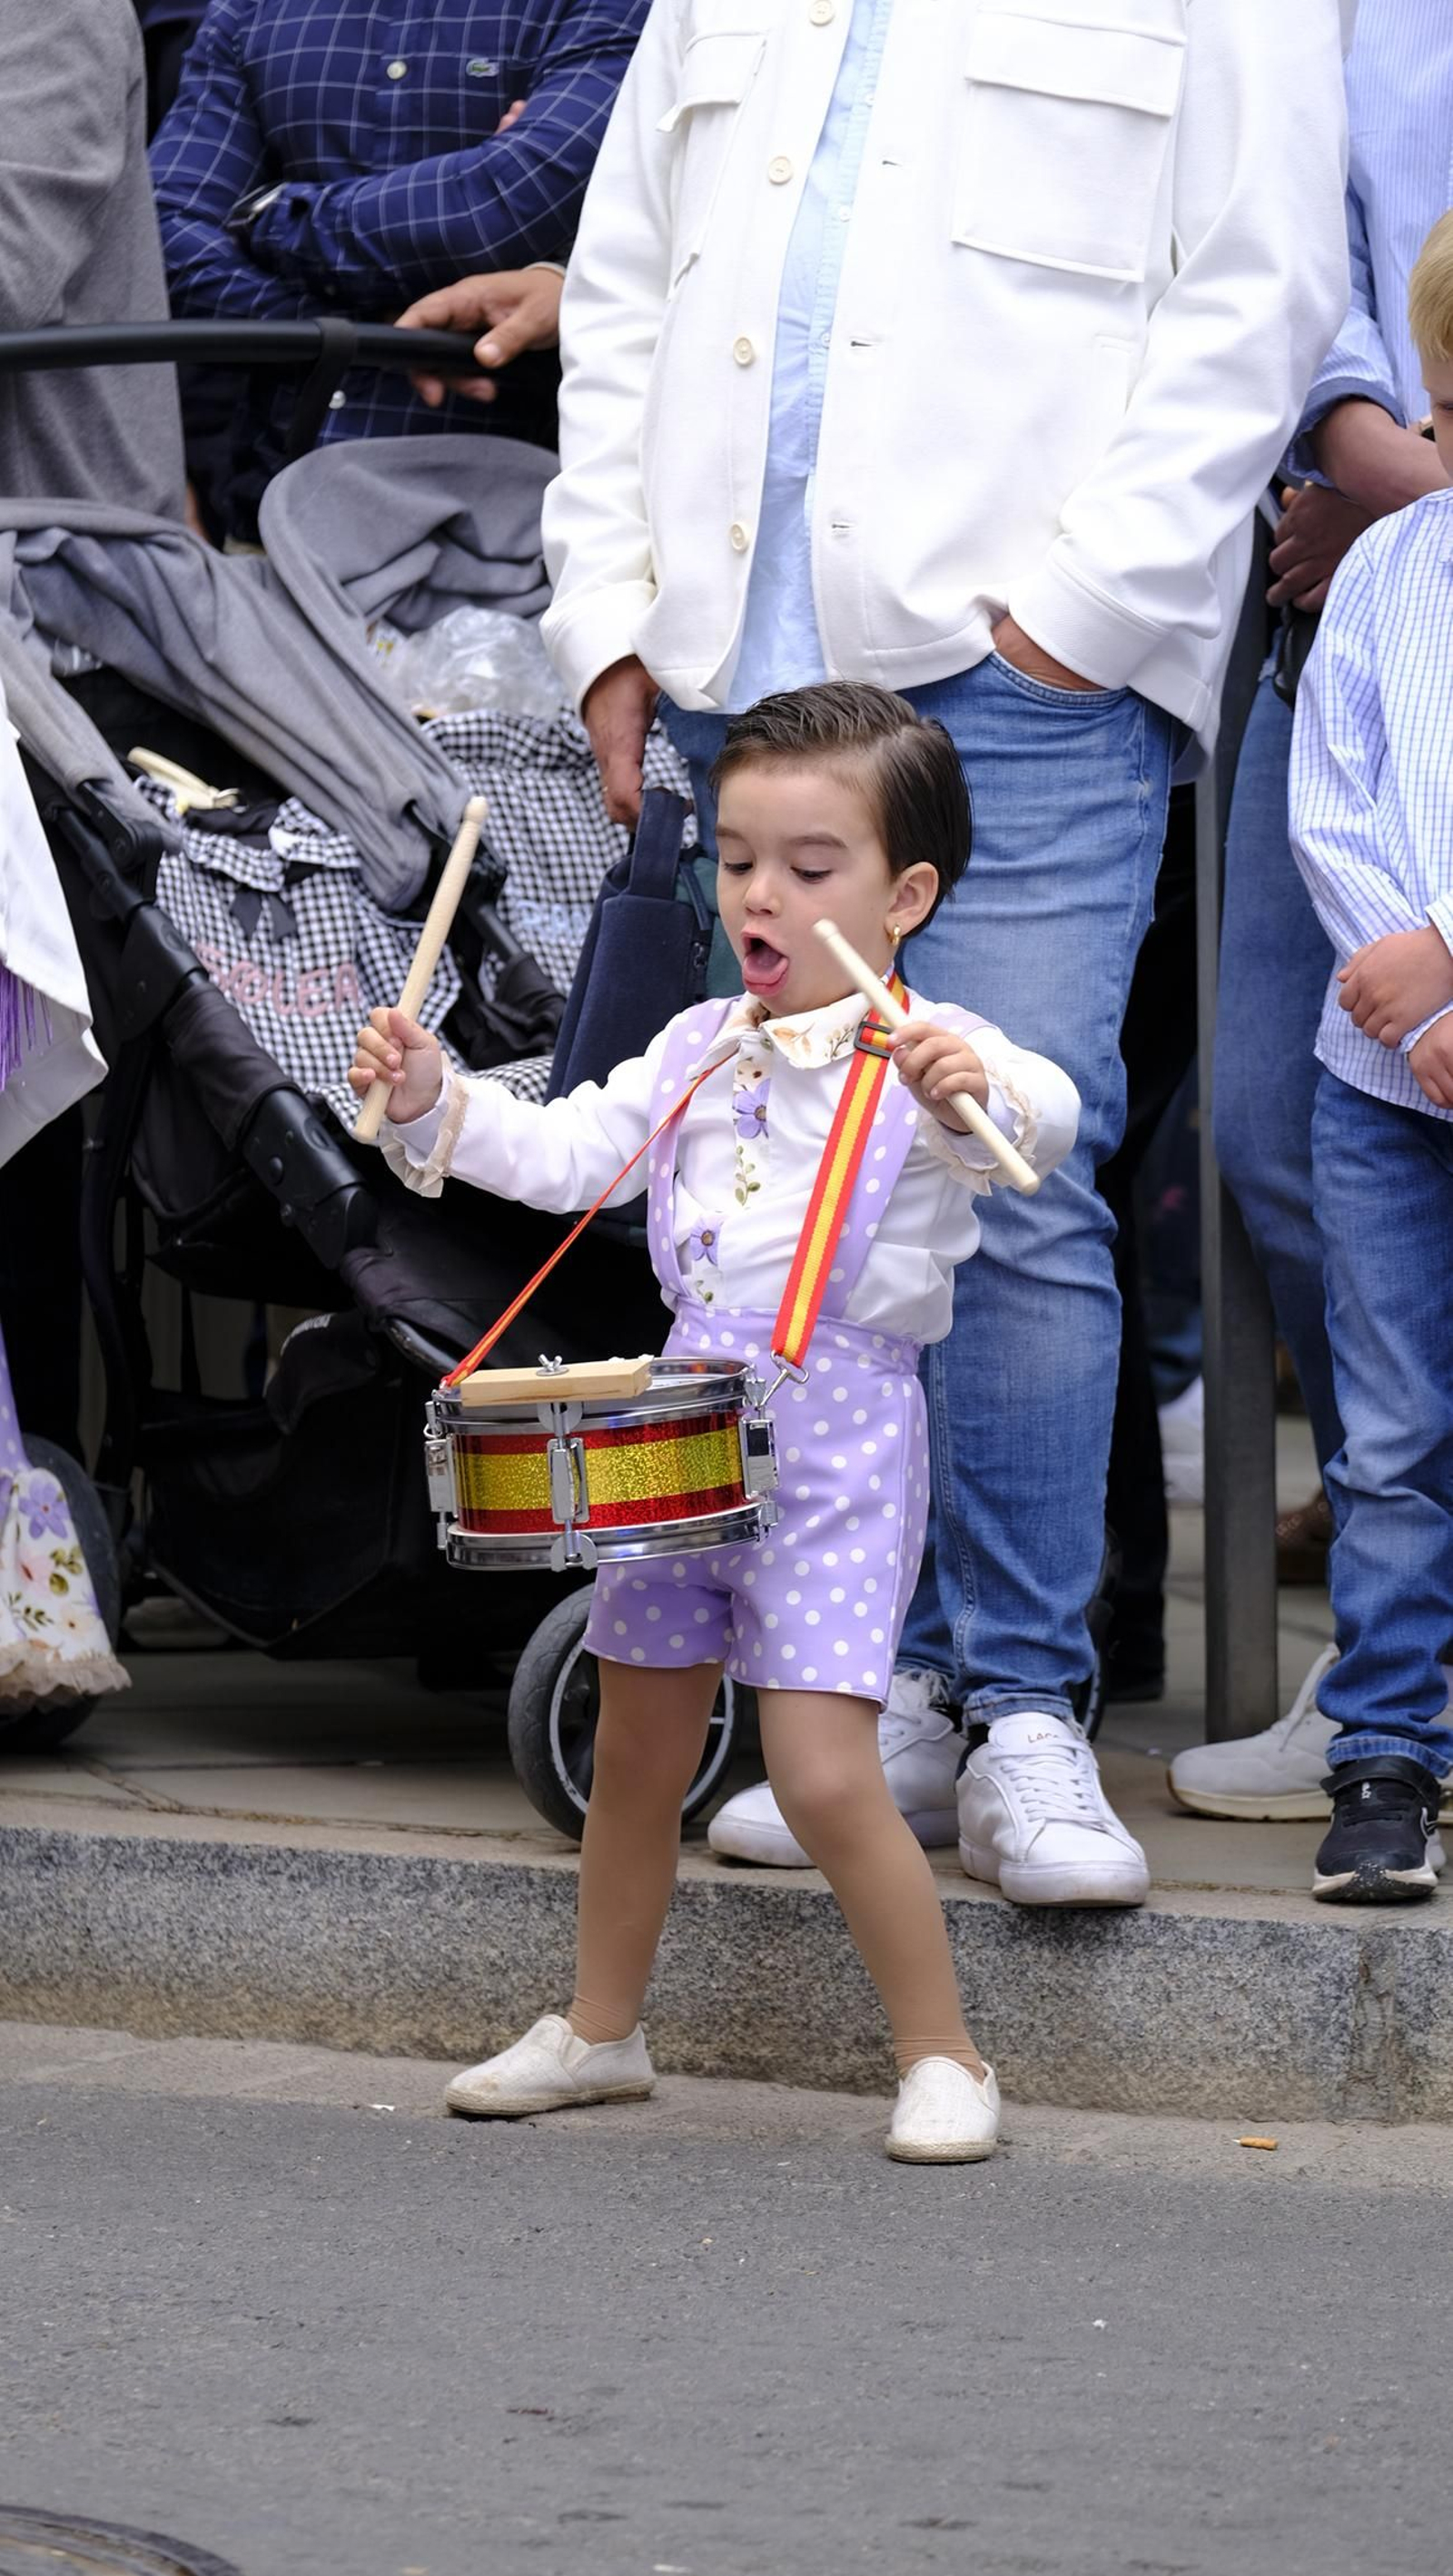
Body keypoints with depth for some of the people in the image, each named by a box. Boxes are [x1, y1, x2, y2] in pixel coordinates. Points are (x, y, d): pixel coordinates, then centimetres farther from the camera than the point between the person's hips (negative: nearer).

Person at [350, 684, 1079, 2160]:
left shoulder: (929, 1057, -11)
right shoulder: (702, 1051, 10)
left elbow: (1040, 1122, -31)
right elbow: (565, 1154, 11)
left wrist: (978, 1101, -53)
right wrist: (434, 1106, -5)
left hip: (841, 1437, -7)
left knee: (824, 1774, -15)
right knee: (637, 1747, 17)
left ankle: (941, 2057, 0)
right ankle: (599, 2030, 34)